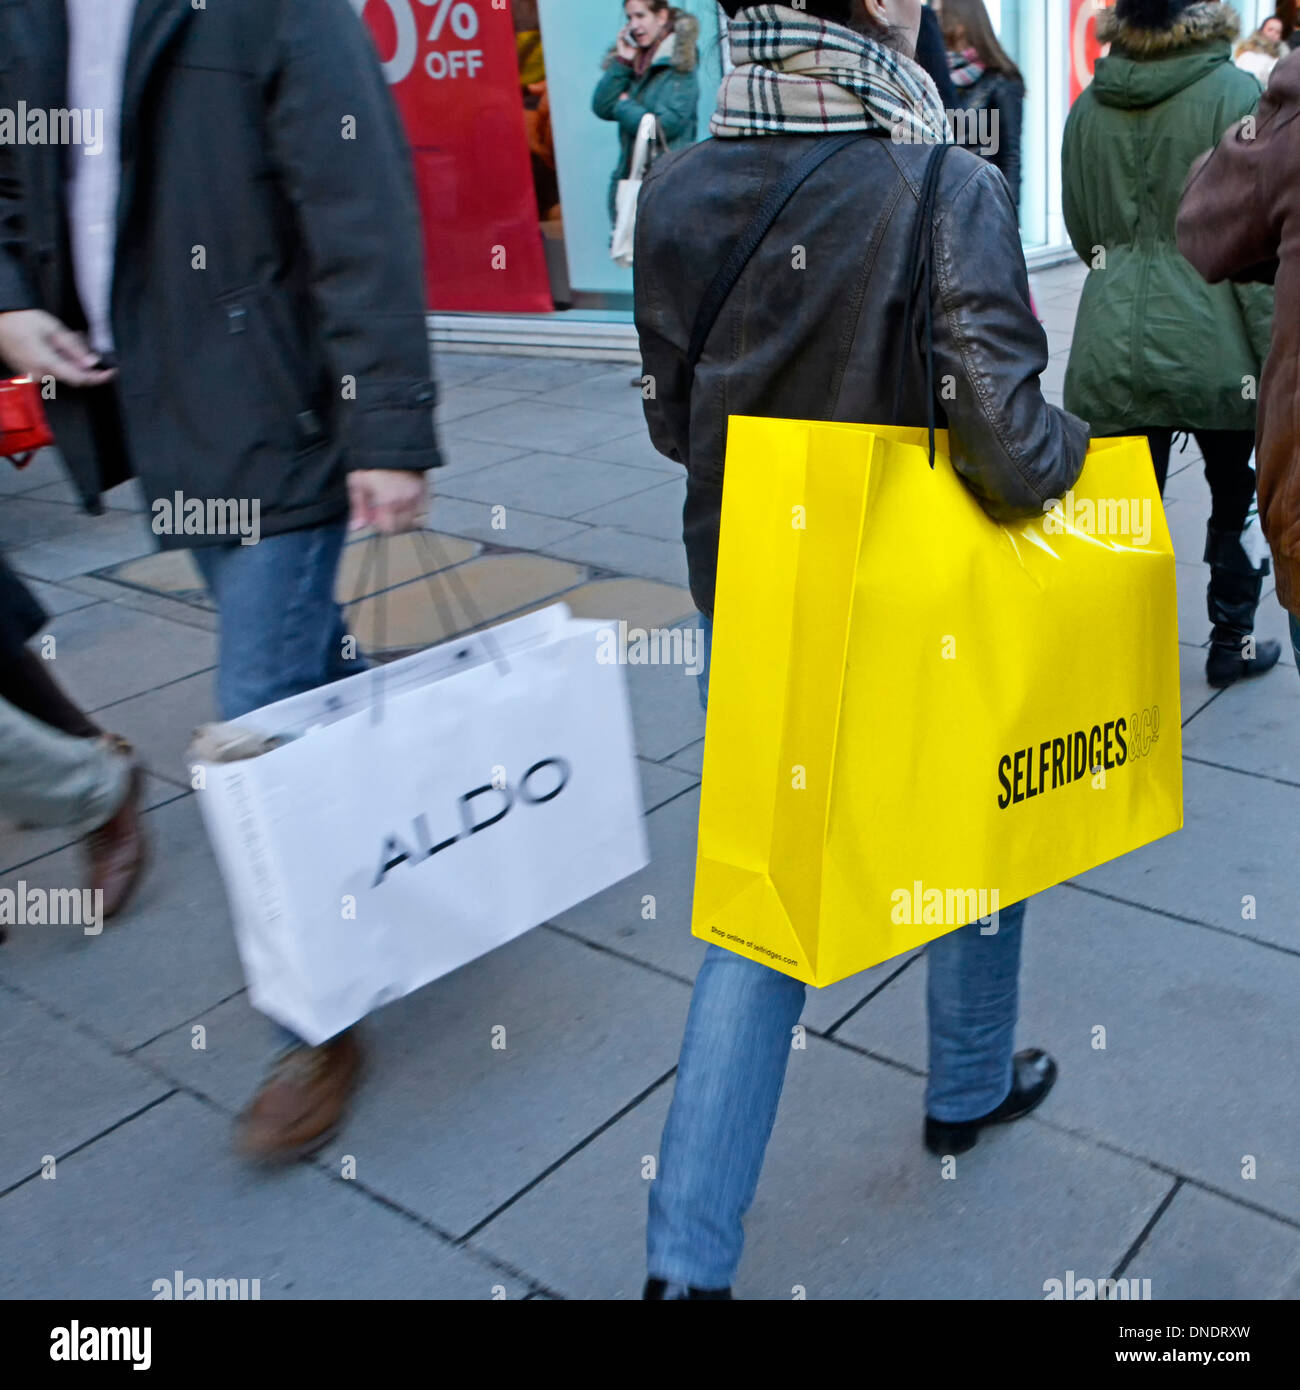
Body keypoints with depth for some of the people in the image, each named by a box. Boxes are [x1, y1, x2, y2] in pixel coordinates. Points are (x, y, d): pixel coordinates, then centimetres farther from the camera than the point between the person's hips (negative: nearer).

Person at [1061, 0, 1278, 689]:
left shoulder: (1089, 105, 4)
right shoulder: (1232, 94, -8)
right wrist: (1277, 352, -8)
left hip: (1111, 343, 3)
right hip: (1212, 346, -2)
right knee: (1237, 497, 16)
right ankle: (1231, 642, 27)